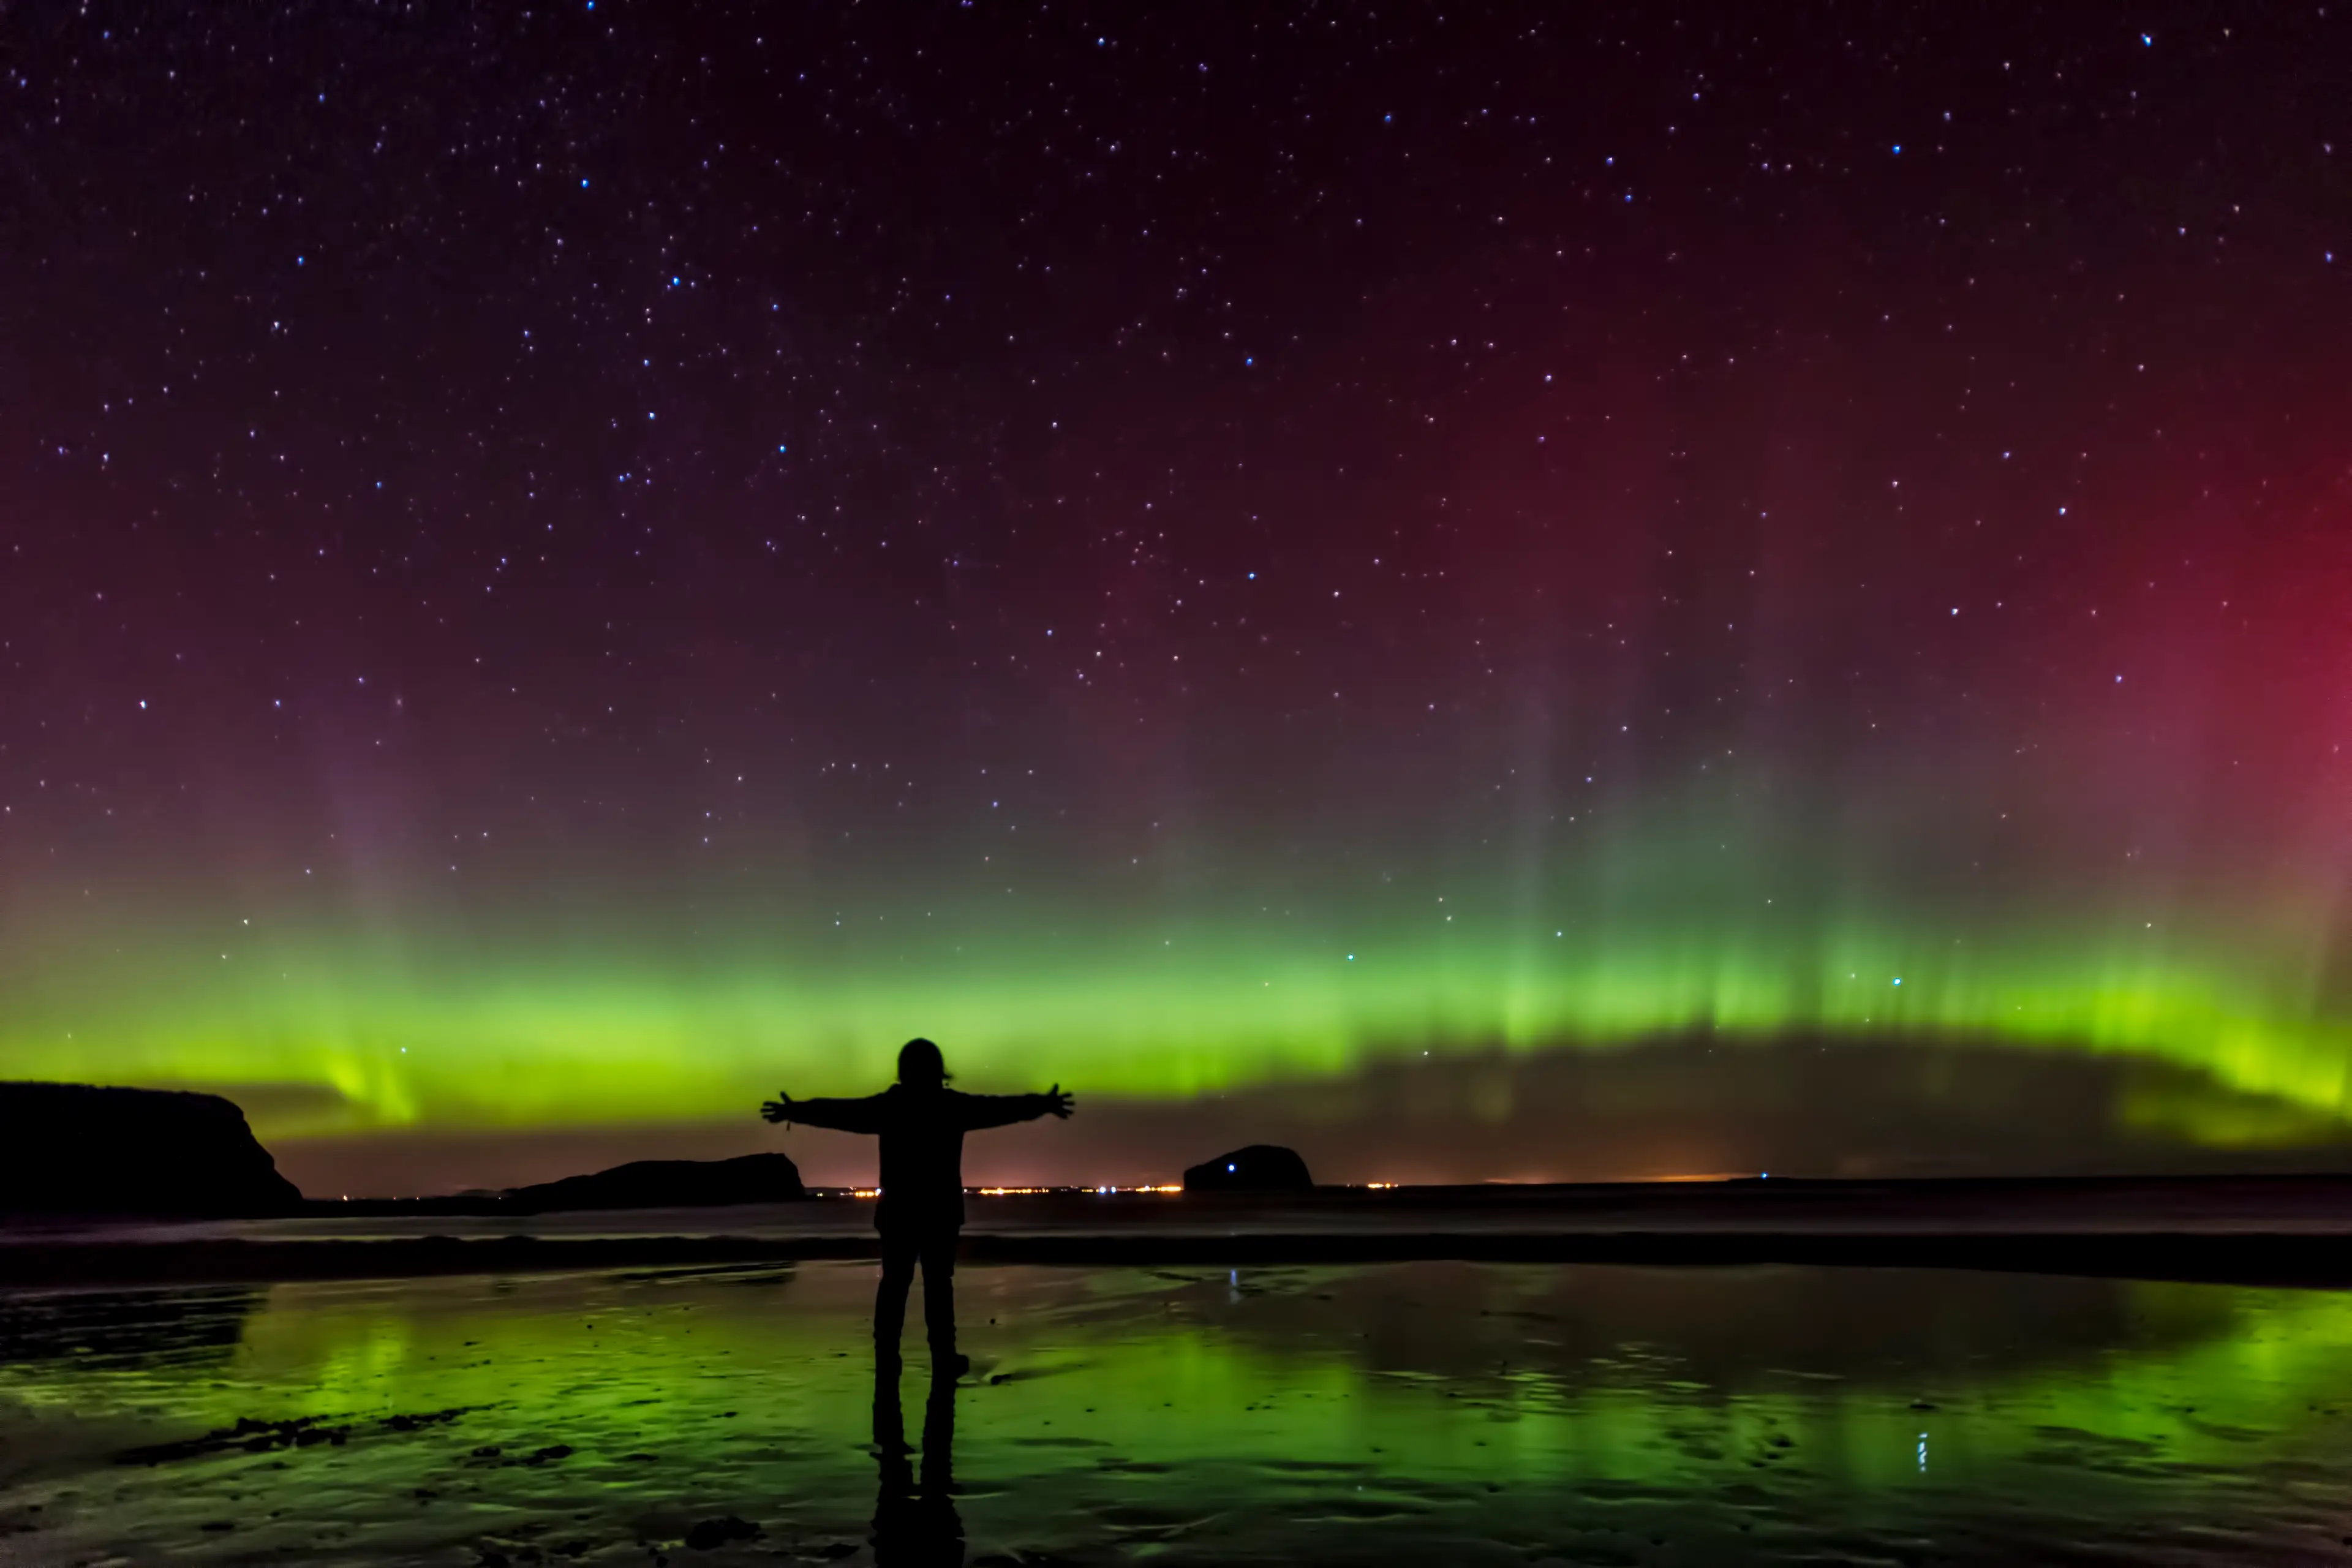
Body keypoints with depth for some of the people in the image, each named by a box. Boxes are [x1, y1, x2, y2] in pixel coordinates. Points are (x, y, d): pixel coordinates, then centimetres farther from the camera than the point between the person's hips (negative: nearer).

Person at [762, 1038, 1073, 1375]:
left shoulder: (887, 1105, -1)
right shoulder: (954, 1104, -4)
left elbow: (838, 1110, 4)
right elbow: (1001, 1107, 2)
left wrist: (795, 1110, 15)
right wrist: (1044, 1105, 12)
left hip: (898, 1209, 1)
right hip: (941, 1210, -1)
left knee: (894, 1281, 9)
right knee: (938, 1283, 2)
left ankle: (886, 1353, 8)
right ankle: (944, 1355, -1)